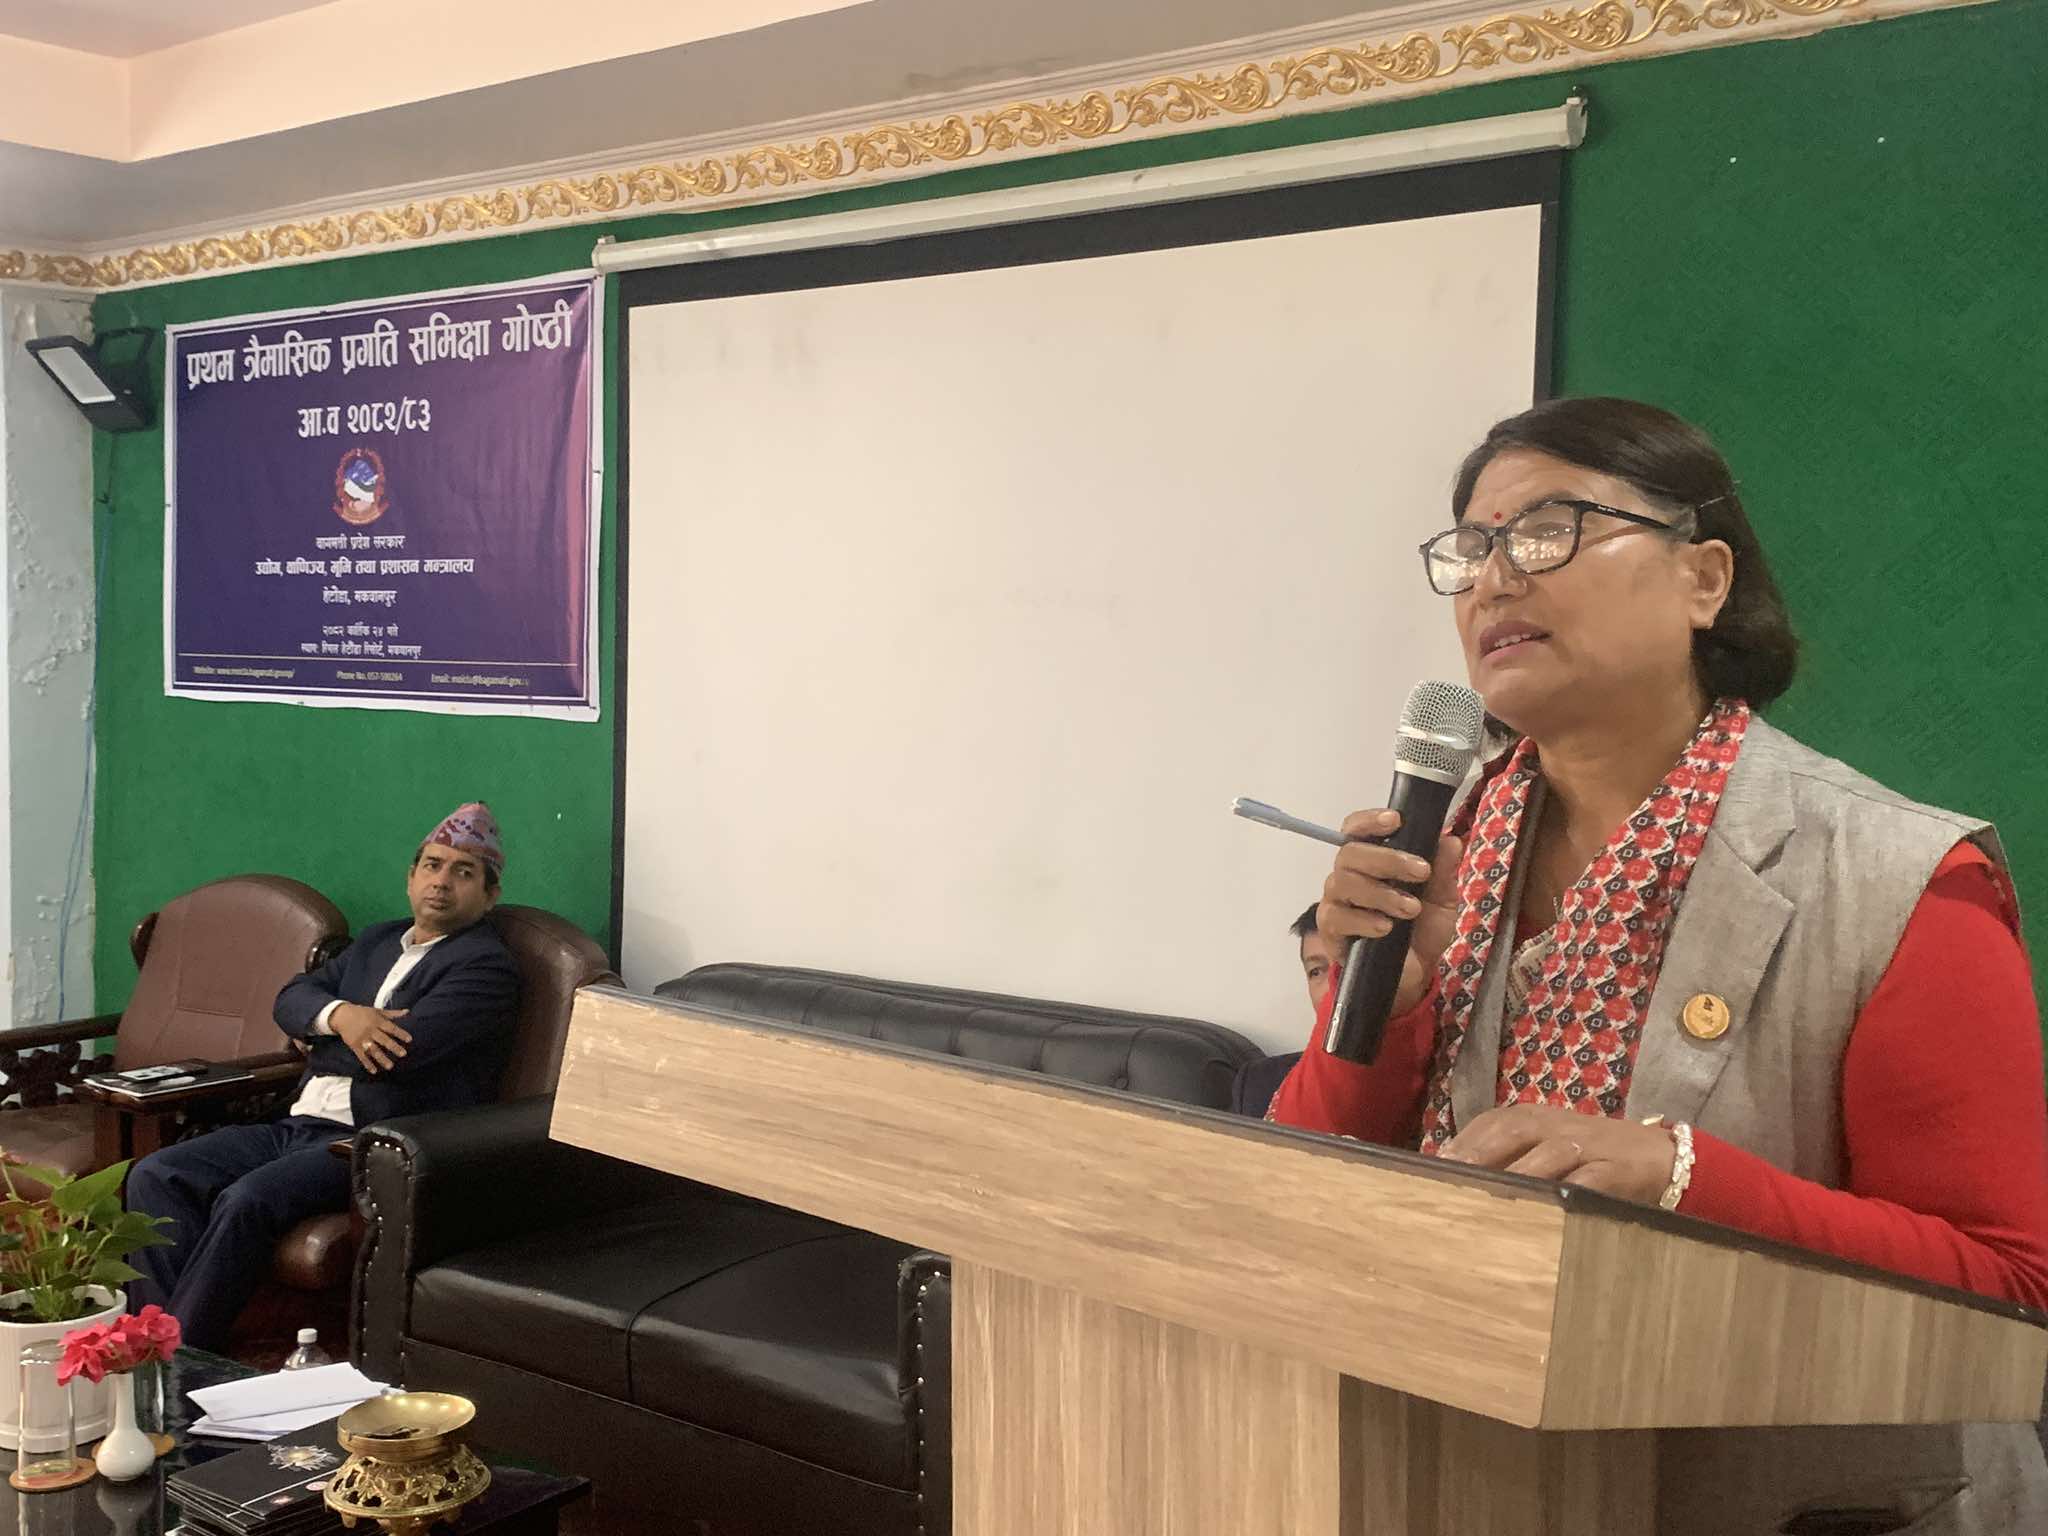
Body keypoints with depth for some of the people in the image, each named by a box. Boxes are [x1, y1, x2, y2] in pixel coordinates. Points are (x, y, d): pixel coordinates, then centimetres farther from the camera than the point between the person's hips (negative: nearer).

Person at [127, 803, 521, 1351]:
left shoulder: (485, 966, -5)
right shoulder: (378, 941, 23)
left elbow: (399, 1051, -16)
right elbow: (291, 998, 13)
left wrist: (317, 1040, 3)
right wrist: (339, 1015, -11)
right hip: (299, 1125, 8)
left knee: (244, 1202, -31)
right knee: (153, 1176, -10)